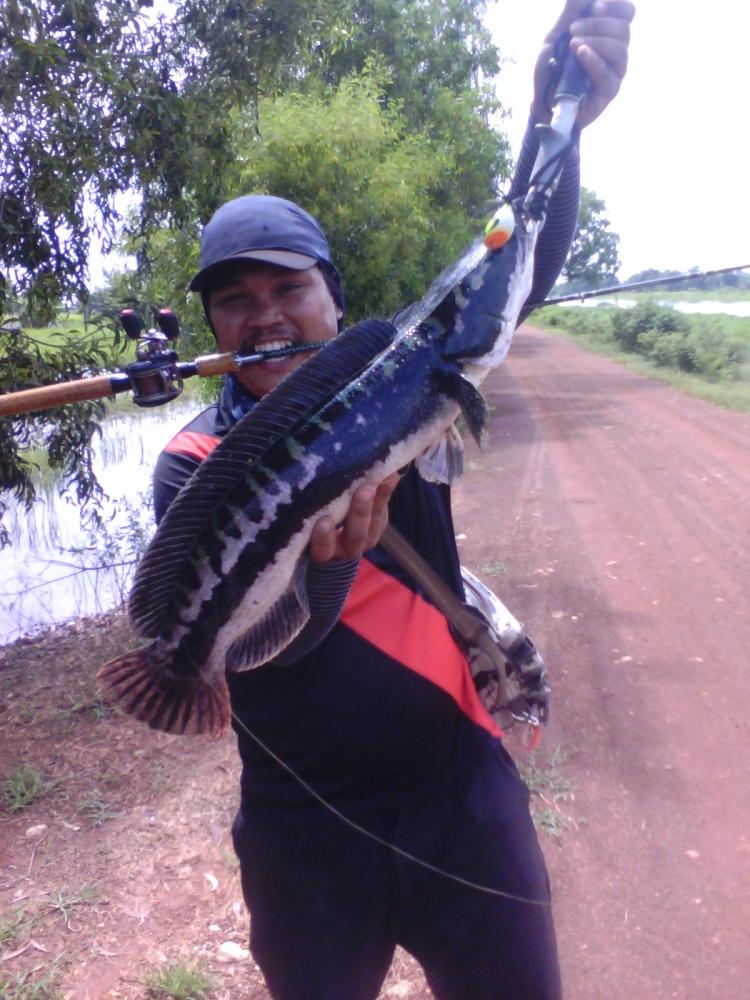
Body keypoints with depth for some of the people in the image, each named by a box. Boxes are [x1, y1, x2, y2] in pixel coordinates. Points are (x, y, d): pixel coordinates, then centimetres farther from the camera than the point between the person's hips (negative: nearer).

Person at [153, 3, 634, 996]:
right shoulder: (194, 462, -10)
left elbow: (511, 276, -14)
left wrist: (555, 123, -29)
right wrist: (324, 556, -41)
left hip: (461, 791, 1)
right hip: (302, 825, 0)